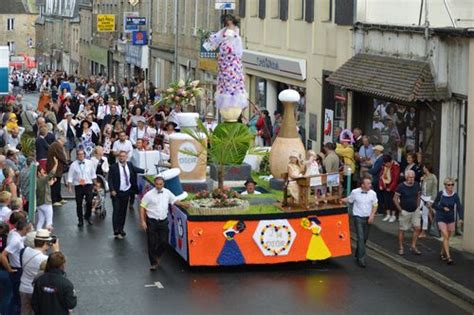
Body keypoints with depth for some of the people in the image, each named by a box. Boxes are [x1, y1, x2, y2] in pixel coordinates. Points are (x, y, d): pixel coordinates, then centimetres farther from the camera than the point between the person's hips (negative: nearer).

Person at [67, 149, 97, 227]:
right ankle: (80, 220, 18)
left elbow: (93, 175, 12)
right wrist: (69, 187, -6)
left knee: (89, 202, -4)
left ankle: (87, 216, 21)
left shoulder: (89, 163, 3)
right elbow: (70, 177, -1)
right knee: (79, 204, 4)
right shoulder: (73, 165, -3)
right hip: (78, 186, -1)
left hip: (88, 185, 1)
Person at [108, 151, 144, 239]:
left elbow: (135, 169, 24)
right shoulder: (113, 167, -10)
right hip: (117, 193, -5)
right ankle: (116, 232, -3)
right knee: (116, 211, -5)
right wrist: (112, 190, -17)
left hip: (126, 192, 5)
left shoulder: (129, 165, 3)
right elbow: (110, 179, -9)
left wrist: (144, 171, 16)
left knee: (123, 212, 12)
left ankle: (121, 229, 24)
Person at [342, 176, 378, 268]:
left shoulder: (372, 193, -3)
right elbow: (349, 200, 5)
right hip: (358, 217, -4)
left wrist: (372, 216, -7)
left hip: (368, 218, 4)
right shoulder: (355, 192, -9)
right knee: (360, 238, -10)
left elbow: (375, 206, 4)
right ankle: (361, 259, -10)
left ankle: (358, 255, 34)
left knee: (365, 238, 13)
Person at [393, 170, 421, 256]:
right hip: (405, 212, -4)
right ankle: (401, 248, 17)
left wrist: (418, 206, 7)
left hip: (415, 211, 4)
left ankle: (413, 247, 10)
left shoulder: (416, 185, -2)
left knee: (417, 228, -2)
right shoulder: (401, 186, -15)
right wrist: (400, 210, -13)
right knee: (402, 229, 5)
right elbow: (395, 199, -12)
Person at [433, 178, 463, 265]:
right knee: (445, 236, -14)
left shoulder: (455, 195, -7)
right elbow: (434, 205, -1)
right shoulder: (440, 194, -10)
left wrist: (461, 218, -29)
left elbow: (459, 207, -14)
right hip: (441, 218, -3)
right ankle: (448, 257, -17)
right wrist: (443, 208, -18)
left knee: (447, 238, 13)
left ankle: (442, 254, 33)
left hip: (451, 219, 3)